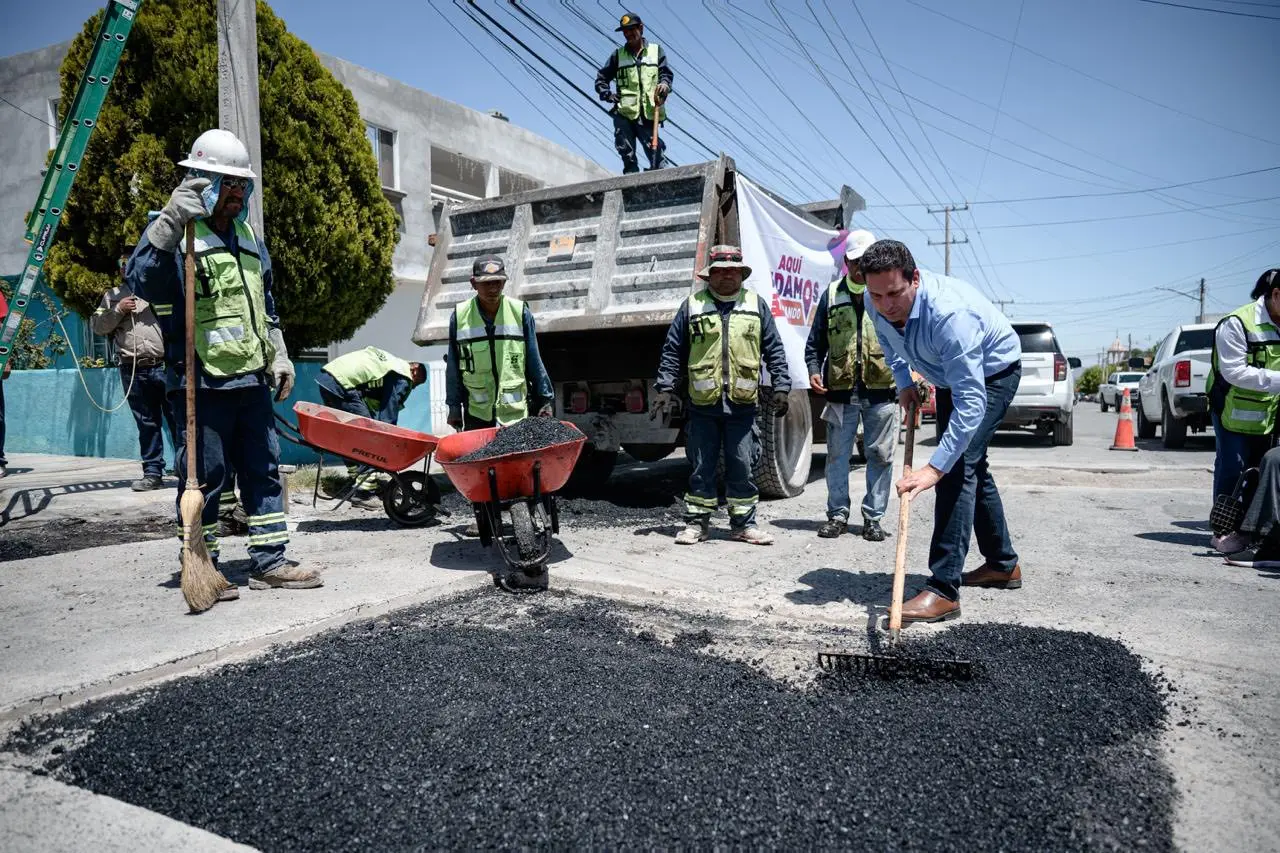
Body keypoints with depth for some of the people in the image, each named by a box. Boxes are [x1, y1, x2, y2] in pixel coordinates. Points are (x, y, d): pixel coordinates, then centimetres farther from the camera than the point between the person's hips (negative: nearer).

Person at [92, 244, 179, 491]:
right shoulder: (112, 295, 18)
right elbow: (97, 325, 13)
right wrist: (117, 310, -1)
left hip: (165, 366, -3)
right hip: (132, 371, 3)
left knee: (177, 419, -3)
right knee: (146, 423, 8)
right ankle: (152, 472, 15)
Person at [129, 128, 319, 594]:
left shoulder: (248, 237, 17)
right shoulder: (175, 233, -5)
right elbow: (142, 283, -24)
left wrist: (279, 356, 19)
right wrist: (169, 221, -30)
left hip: (252, 380, 7)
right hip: (202, 383, -7)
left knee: (264, 470, 9)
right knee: (204, 476, 1)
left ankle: (270, 561, 17)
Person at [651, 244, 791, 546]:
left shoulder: (757, 305, 10)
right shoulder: (692, 306, 6)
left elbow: (774, 349, 11)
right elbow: (672, 351, 7)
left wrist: (781, 386, 3)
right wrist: (665, 388, 1)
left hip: (742, 404, 1)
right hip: (702, 405, -1)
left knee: (742, 467, 7)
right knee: (702, 468, 7)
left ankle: (743, 524, 19)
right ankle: (696, 524, 17)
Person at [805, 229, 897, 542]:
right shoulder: (832, 295, 9)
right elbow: (815, 342, 12)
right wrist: (814, 370, -4)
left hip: (881, 390, -1)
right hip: (841, 390, 1)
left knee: (880, 456, 5)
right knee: (837, 454, 6)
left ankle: (873, 517, 16)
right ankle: (838, 514, 18)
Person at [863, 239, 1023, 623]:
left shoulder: (949, 313, -42)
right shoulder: (878, 305, -20)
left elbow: (971, 401, -45)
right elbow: (888, 342, 9)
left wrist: (934, 467, -49)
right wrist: (904, 382, -3)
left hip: (993, 371, -8)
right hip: (952, 374, 8)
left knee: (959, 465, -23)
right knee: (970, 465, 17)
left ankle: (944, 591, -22)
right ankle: (1002, 565, 35)